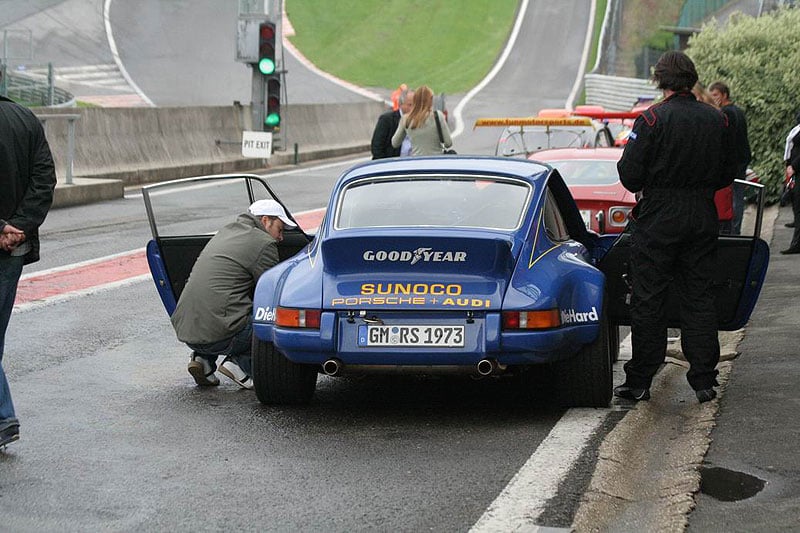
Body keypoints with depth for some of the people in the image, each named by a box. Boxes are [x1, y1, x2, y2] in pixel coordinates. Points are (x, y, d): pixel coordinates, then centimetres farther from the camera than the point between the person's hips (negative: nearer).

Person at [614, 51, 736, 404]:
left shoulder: (651, 120, -12)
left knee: (648, 301, 3)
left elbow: (630, 176, -13)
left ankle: (640, 381, 7)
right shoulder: (717, 120, 3)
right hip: (703, 219, 4)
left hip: (658, 220, -4)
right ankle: (704, 380, 10)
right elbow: (727, 175, 9)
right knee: (700, 298, 10)